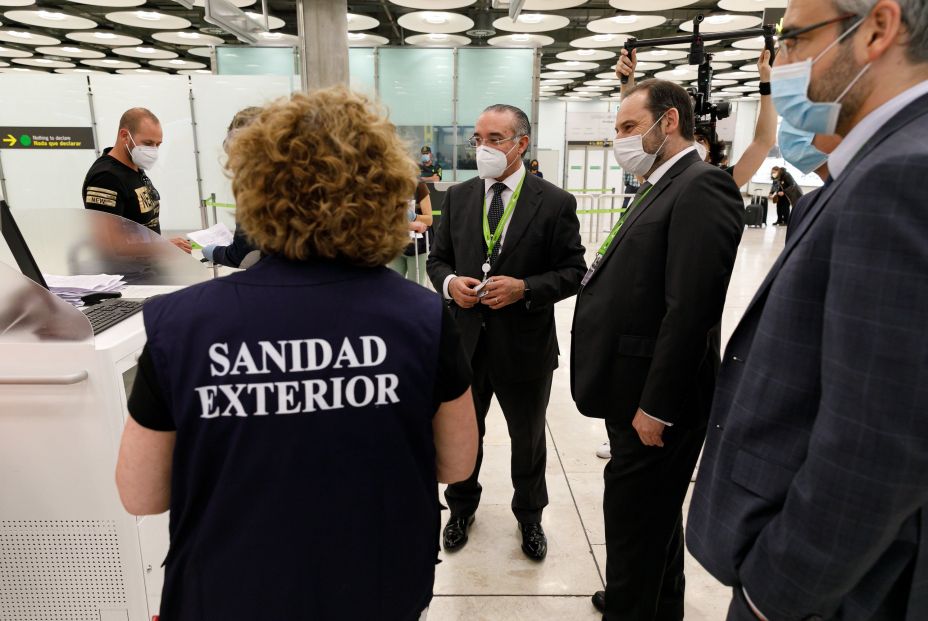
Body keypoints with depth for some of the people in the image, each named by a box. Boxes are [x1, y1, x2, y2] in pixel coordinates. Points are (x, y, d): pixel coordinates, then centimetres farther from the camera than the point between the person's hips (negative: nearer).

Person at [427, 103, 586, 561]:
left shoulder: (555, 203, -8)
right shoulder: (457, 197, 2)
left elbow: (573, 272, -7)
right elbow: (438, 258, 8)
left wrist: (524, 288, -22)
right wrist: (449, 282, -14)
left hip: (524, 346, -2)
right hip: (465, 340, 3)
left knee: (528, 440, 18)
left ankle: (529, 516, 45)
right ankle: (462, 507, 47)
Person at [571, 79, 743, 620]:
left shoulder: (702, 186, -17)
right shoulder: (662, 188, 14)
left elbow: (690, 308, -24)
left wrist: (656, 405, -21)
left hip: (656, 397, -10)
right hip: (636, 391, 10)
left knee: (638, 520, 7)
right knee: (653, 513, 25)